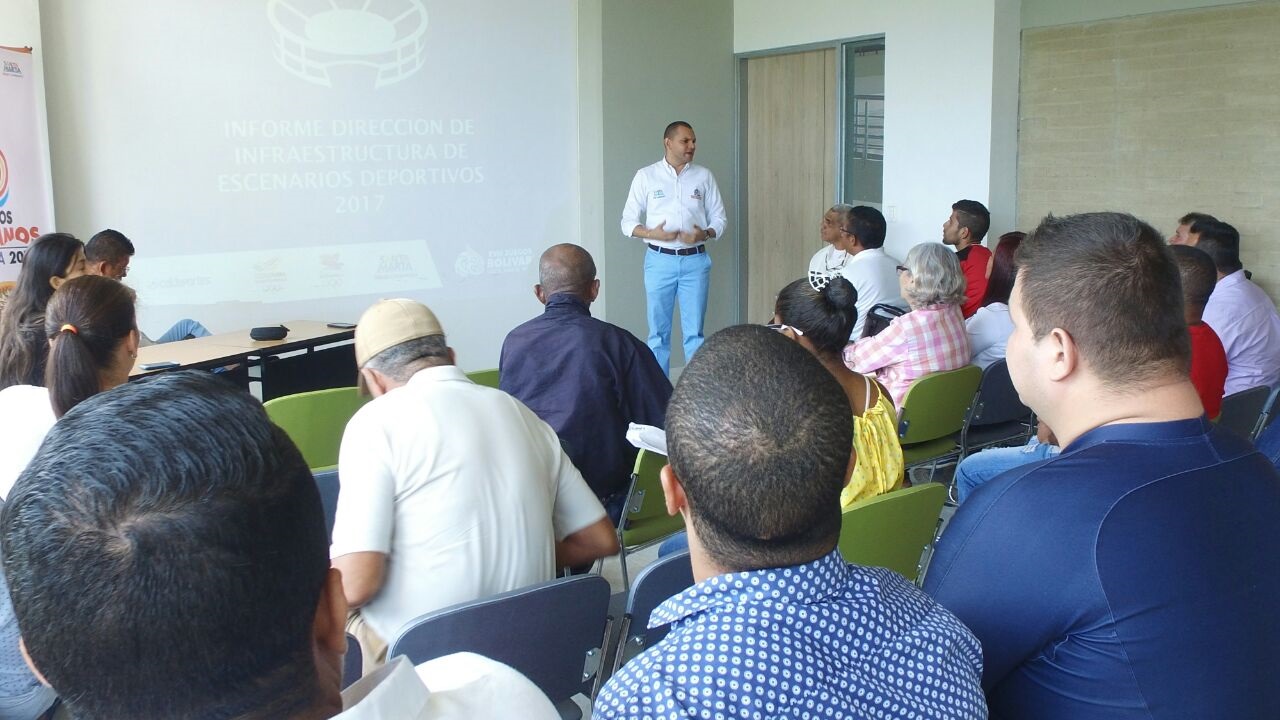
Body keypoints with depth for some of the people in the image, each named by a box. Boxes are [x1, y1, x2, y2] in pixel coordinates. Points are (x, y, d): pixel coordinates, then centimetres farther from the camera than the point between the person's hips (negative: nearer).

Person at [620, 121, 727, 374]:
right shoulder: (646, 176, 2)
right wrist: (652, 234, -16)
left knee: (694, 331, 2)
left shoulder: (704, 176, 7)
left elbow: (719, 219, 8)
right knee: (659, 331, 5)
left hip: (695, 261, 1)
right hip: (660, 261, -1)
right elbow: (628, 222, 3)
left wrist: (705, 234, -13)